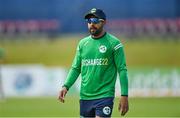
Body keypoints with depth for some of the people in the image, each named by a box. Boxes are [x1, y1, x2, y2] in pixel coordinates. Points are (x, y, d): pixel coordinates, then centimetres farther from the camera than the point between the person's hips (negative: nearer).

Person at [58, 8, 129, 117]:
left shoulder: (113, 43, -3)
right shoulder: (83, 43, 11)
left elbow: (122, 70, -6)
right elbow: (76, 68, 14)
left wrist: (124, 96, -13)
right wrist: (66, 86, -2)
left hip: (104, 97, -5)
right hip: (85, 97, 5)